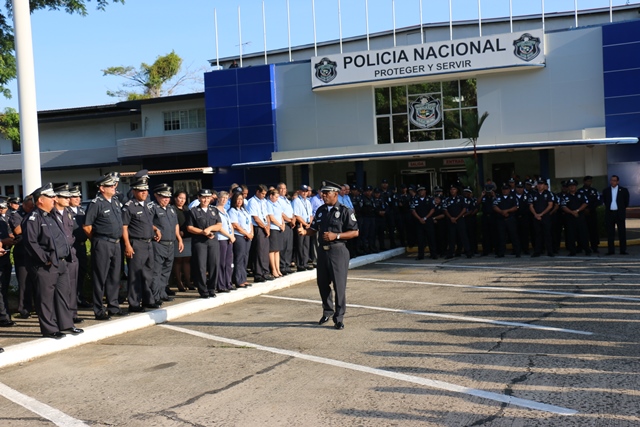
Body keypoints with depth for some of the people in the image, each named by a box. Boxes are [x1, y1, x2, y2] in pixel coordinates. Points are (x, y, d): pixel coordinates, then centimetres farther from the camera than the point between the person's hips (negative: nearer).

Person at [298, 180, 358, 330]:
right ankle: (327, 311, 33)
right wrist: (305, 231, -6)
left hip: (338, 251, -6)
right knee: (322, 283, 14)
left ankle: (339, 318, 10)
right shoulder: (321, 210, 12)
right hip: (322, 250, 6)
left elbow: (354, 232, -9)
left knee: (339, 285, -1)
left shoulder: (345, 211, -7)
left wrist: (336, 236, -18)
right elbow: (315, 228, 16)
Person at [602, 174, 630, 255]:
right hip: (609, 213, 2)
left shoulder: (623, 190, 1)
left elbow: (626, 202, 7)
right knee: (610, 233, 2)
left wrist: (622, 209, 9)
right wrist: (608, 207, 10)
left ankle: (623, 250, 4)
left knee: (622, 232, 0)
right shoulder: (606, 190, 7)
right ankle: (611, 250, 6)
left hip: (620, 214, -2)